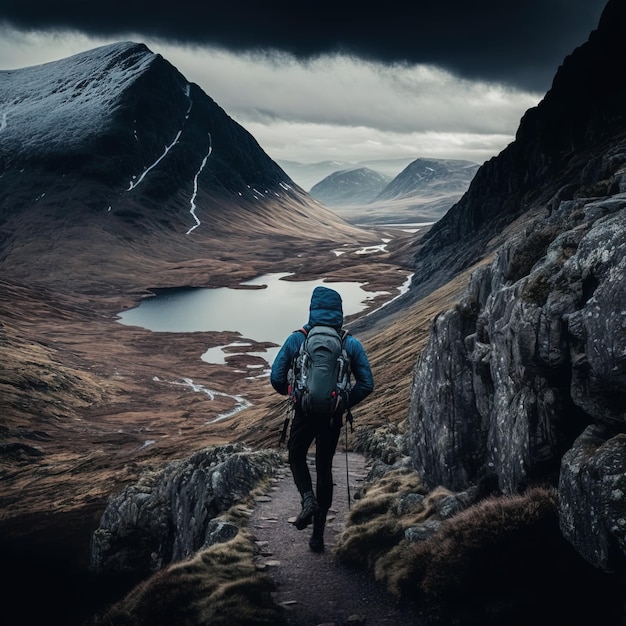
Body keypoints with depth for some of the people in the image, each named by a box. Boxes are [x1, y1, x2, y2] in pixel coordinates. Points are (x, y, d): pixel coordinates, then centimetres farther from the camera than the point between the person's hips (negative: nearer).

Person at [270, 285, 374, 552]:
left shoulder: (296, 339, -5)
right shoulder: (351, 344, -3)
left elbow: (276, 377, -5)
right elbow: (367, 383, -3)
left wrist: (291, 394, 15)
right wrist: (345, 403, 10)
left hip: (305, 413, -1)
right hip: (333, 417, 1)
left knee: (296, 457, 25)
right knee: (324, 468, 15)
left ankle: (308, 498, -4)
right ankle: (318, 534, 18)